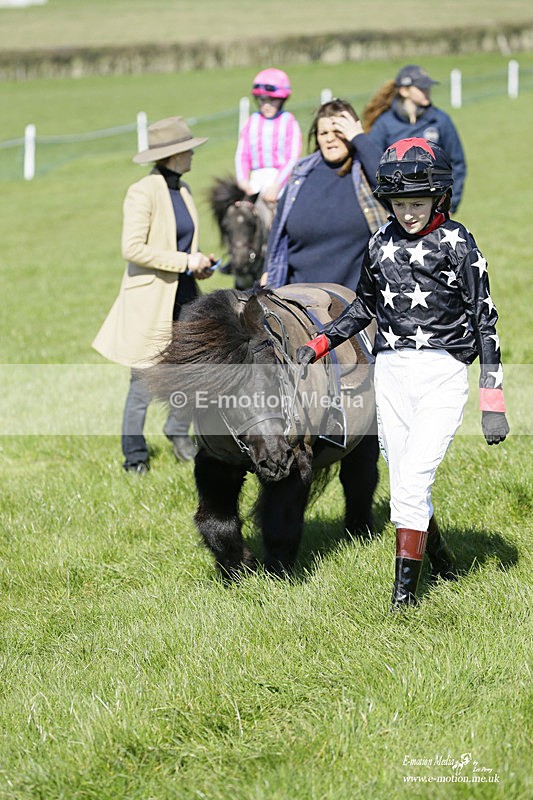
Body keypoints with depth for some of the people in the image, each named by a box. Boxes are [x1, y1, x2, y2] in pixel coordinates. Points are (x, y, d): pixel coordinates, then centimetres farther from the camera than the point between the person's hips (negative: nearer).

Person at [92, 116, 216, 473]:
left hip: (183, 296, 7)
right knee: (144, 381, 0)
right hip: (151, 300, -7)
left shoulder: (183, 190, 11)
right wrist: (185, 261, -19)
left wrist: (198, 263, 4)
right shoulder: (143, 192, -13)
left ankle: (178, 431, 27)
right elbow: (133, 249, -20)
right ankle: (135, 456, 13)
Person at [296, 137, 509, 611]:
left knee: (412, 479, -14)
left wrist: (493, 399, -10)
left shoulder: (457, 243, -6)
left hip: (442, 374, -5)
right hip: (391, 373, 5)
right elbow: (365, 306, 24)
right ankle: (441, 560, 31)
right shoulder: (382, 243, 9)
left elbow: (484, 318, -6)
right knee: (405, 485, 8)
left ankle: (405, 591, -8)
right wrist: (319, 345, 13)